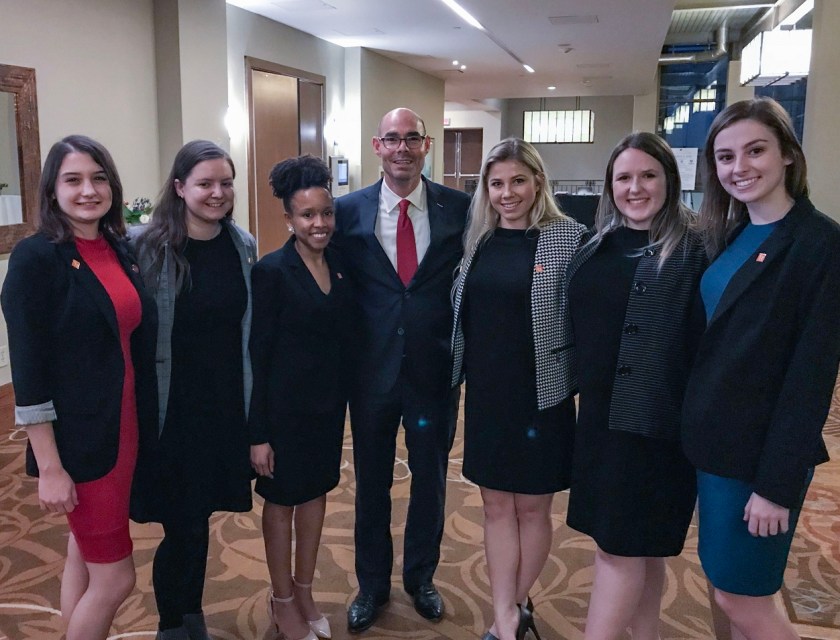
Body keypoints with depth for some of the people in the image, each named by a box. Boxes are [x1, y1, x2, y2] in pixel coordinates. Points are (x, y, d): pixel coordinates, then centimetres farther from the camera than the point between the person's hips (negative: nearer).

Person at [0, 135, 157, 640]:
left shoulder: (121, 250, 6)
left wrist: (145, 427, 10)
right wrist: (49, 467, -16)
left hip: (128, 430, 6)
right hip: (79, 440, -6)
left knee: (85, 555, 20)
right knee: (115, 576, 2)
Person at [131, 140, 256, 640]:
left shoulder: (243, 245, 2)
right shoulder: (150, 247, -11)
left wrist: (252, 398, 10)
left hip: (228, 404, 4)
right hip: (173, 408, -4)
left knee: (201, 516, 17)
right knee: (182, 522, 5)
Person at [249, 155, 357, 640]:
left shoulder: (341, 265, 0)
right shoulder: (272, 271, -15)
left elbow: (346, 337, 7)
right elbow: (258, 355, -15)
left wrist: (345, 398, 5)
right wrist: (258, 433, -14)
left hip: (330, 402, 6)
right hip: (286, 406, -5)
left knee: (316, 491, 18)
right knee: (283, 500, 12)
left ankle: (305, 591, 39)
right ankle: (283, 600, 33)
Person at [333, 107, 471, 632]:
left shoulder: (459, 208, -4)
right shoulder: (349, 210, -3)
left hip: (436, 370, 0)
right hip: (373, 369, 0)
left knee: (430, 480, 16)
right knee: (372, 483, 15)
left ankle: (421, 577, 40)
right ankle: (372, 584, 37)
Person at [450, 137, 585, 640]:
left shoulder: (570, 238, -9)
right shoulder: (478, 240, 5)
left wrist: (580, 386, -10)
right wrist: (460, 374, 8)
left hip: (541, 397, -4)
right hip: (485, 395, 4)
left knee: (533, 507, 11)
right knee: (497, 505, 11)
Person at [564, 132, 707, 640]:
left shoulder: (694, 252, -9)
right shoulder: (597, 248, 9)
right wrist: (581, 395, 10)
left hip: (656, 421, -6)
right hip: (599, 416, 6)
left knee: (621, 545, 0)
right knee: (639, 544, 17)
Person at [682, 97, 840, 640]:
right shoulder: (732, 238, 8)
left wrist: (778, 484, -18)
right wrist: (700, 431, 7)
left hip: (761, 454, -7)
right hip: (715, 444, 7)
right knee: (731, 593, 18)